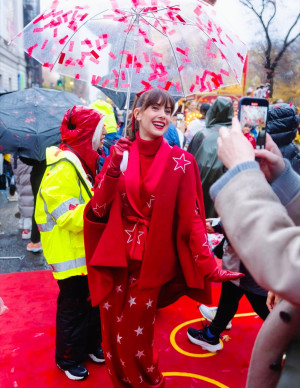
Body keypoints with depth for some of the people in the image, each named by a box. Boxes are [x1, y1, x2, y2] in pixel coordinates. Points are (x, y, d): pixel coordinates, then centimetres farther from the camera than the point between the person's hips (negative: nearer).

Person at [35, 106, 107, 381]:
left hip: (89, 250, 9)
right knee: (73, 307, 9)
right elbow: (70, 217, -27)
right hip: (71, 254, -9)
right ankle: (68, 358, 31)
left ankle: (90, 345, 42)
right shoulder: (62, 169, -22)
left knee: (92, 301, 21)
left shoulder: (82, 162, 9)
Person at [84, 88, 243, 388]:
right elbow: (98, 209, -5)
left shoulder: (180, 161, -5)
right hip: (114, 261, 2)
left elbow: (191, 217, -6)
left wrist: (210, 267, -12)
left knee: (137, 337, 11)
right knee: (113, 332, 15)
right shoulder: (120, 153, 1)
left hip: (149, 265, -2)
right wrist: (113, 168, -18)